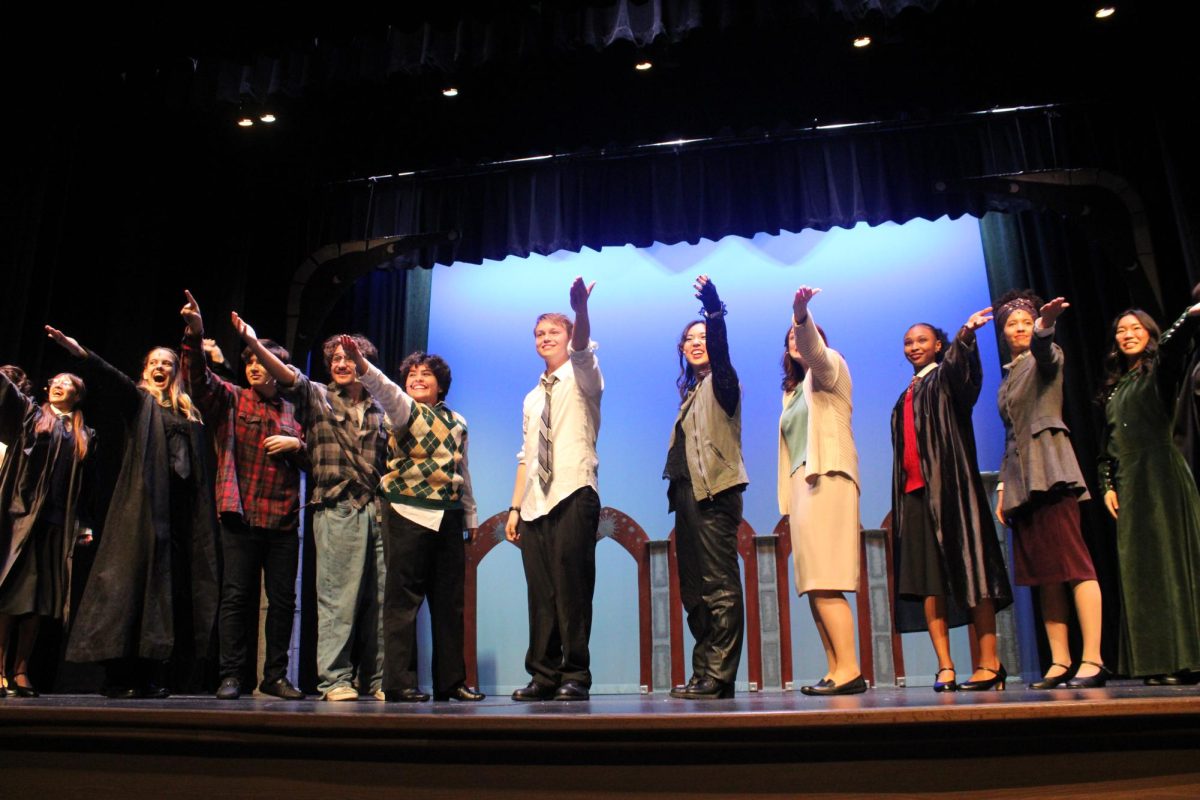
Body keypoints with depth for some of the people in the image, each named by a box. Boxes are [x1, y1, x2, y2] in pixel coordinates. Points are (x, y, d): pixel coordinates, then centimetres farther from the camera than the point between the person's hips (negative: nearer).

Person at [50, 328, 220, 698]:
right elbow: (111, 378, -9)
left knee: (169, 588, 2)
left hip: (181, 509, 4)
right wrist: (81, 354, -25)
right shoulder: (138, 399, 10)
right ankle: (118, 676, -6)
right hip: (142, 504, -4)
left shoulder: (190, 412, 23)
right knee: (131, 581, -9)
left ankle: (149, 675, 6)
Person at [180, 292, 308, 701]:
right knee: (236, 596, -1)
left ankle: (275, 675, 16)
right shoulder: (230, 399, 7)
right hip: (241, 516, -3)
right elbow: (200, 378, -11)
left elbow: (310, 461, 18)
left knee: (283, 599, 6)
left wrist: (296, 445, -4)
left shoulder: (291, 411, 15)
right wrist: (195, 335, -26)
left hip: (283, 518, 3)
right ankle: (231, 676, 7)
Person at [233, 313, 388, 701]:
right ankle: (335, 680, 5)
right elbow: (289, 377, -11)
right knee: (338, 596, -4)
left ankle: (373, 680, 14)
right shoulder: (318, 397, 7)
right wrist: (255, 345, -26)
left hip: (375, 509, 4)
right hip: (336, 509, -4)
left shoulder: (379, 409, 17)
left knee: (376, 596, 5)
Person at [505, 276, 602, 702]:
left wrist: (581, 308, -36)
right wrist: (515, 506, 13)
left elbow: (582, 348, -18)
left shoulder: (581, 376, 6)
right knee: (540, 593, 5)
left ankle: (575, 676, 1)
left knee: (572, 589, -7)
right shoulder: (532, 399, 23)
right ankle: (543, 675, 11)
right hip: (535, 502, 6)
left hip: (574, 495, -6)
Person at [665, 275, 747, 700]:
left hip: (715, 491, -9)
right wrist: (676, 492, 11)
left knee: (719, 586, -9)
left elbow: (720, 346, -19)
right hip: (689, 494, 9)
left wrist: (713, 311, -31)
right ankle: (704, 674, 14)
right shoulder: (691, 391, 22)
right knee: (695, 590, 9)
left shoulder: (720, 381, 3)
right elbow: (682, 448, 17)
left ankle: (718, 677, -7)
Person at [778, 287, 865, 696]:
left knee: (824, 582, -16)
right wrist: (789, 501, 10)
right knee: (814, 585, 1)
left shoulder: (829, 367, 8)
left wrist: (802, 316, -37)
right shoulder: (793, 390, 26)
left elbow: (815, 351, -17)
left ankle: (849, 669, -17)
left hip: (827, 478, -8)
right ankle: (835, 671, 1)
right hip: (802, 483, 8)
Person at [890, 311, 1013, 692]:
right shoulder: (906, 398, 24)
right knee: (927, 577, -1)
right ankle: (945, 666, -1)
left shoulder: (945, 377, 5)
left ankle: (990, 662, -5)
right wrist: (901, 494, 14)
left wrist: (966, 333, -40)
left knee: (966, 566, -8)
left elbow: (958, 362, -20)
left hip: (949, 485, -6)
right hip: (914, 491, 6)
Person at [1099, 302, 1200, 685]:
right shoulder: (1114, 388, 20)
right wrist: (1107, 484, 9)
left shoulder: (1159, 371, 4)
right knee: (1140, 568, 4)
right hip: (1128, 482, 6)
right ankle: (1158, 662, 8)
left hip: (1162, 475, -6)